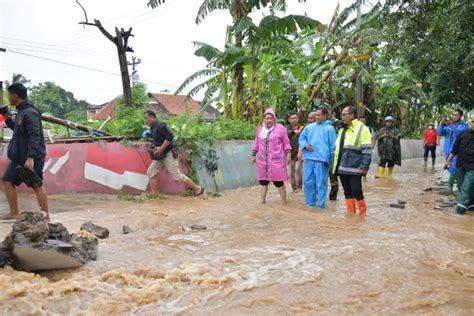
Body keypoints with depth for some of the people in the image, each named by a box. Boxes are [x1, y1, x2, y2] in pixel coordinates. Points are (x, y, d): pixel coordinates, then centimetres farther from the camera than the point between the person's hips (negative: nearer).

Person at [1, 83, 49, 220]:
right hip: (19, 156, 10)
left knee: (36, 185, -4)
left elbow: (35, 136, -23)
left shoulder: (29, 113, -16)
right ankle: (14, 212, 20)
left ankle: (45, 215, 5)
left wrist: (31, 157, -30)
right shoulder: (21, 112, 13)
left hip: (32, 157, -10)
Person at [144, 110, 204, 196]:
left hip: (169, 154, -10)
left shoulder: (160, 125, -17)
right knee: (151, 173, 4)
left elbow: (170, 136, -26)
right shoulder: (153, 127, 13)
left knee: (177, 176, -8)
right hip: (160, 155, 10)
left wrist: (161, 148, -26)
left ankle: (198, 189, 2)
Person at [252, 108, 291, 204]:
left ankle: (283, 202, 7)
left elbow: (286, 142, -2)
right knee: (263, 180, 12)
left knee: (278, 181, -4)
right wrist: (254, 155, 16)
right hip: (263, 160, 5)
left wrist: (288, 154, -8)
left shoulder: (280, 128, -3)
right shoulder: (260, 129, 11)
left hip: (276, 160, -5)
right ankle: (262, 200, 24)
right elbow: (256, 143, 17)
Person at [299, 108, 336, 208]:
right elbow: (302, 137, 19)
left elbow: (333, 146, -1)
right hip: (309, 158, 5)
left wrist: (331, 160, -5)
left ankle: (321, 205, 9)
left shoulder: (329, 128, 0)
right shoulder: (310, 127, 13)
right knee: (308, 182, 9)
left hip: (322, 160, -5)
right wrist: (305, 145, -3)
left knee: (321, 183, 0)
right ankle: (310, 203, 22)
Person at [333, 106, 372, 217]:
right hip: (342, 168, 7)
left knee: (356, 192, -3)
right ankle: (350, 213, 20)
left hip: (354, 168, -7)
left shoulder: (362, 129, -6)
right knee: (347, 192, 11)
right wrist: (335, 164, 15)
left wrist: (364, 166, -16)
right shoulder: (342, 130, 16)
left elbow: (367, 150, -10)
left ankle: (363, 213, 15)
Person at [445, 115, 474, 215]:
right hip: (460, 165, 4)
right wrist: (449, 160, 7)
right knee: (461, 188, 10)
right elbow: (455, 148, 9)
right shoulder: (463, 133, 3)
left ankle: (461, 208, -8)